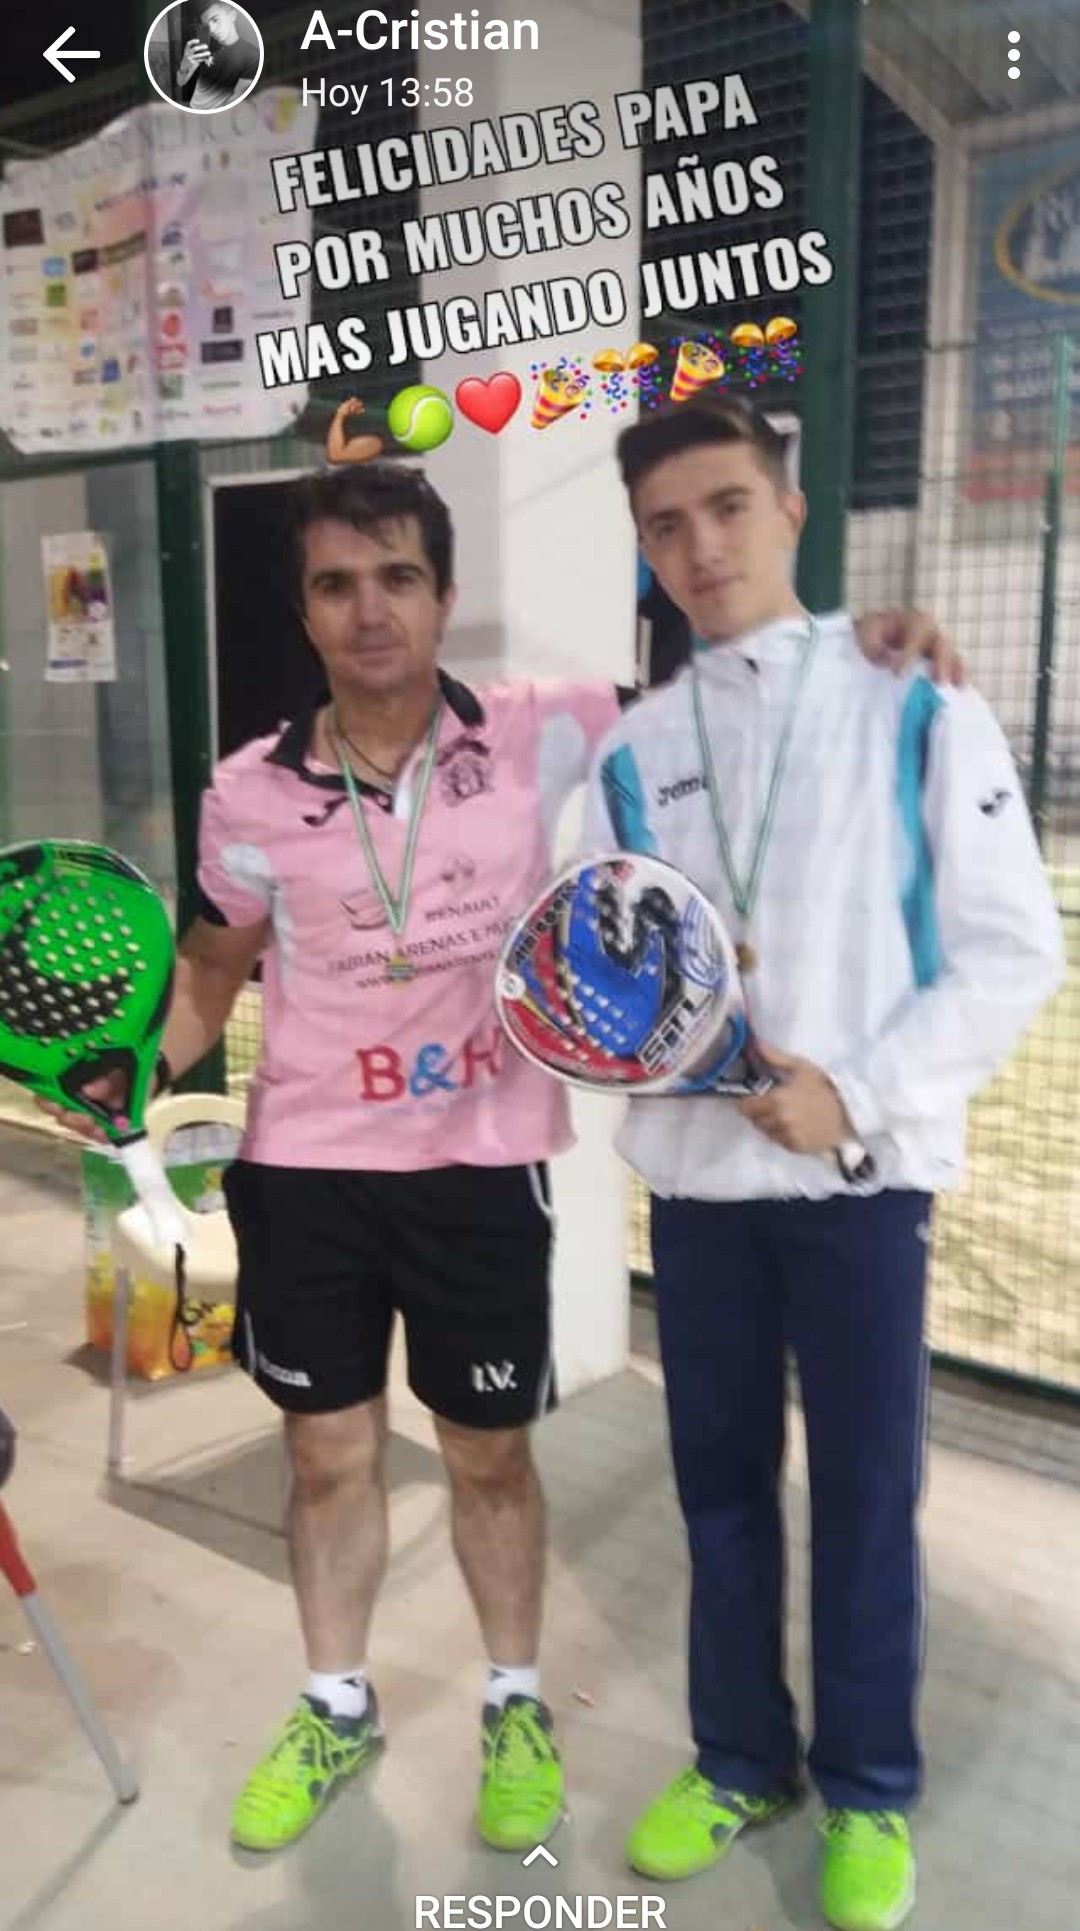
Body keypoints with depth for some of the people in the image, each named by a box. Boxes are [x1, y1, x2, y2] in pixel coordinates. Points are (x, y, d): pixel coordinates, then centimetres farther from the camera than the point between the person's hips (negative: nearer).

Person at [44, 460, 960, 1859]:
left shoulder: (538, 739, -8)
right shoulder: (251, 793, -4)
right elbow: (218, 956, 12)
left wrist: (854, 644, -11)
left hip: (481, 1166, -1)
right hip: (303, 1169, 2)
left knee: (490, 1454, 14)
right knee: (327, 1454, 16)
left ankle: (515, 1707, 40)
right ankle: (335, 1708, 42)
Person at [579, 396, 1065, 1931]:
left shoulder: (916, 712, -4)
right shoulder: (631, 752, 6)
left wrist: (857, 1090, -16)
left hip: (862, 1176, -3)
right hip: (694, 1177, 3)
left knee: (866, 1498, 10)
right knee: (721, 1486, 16)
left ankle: (870, 1792, 34)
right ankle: (742, 1759, 38)